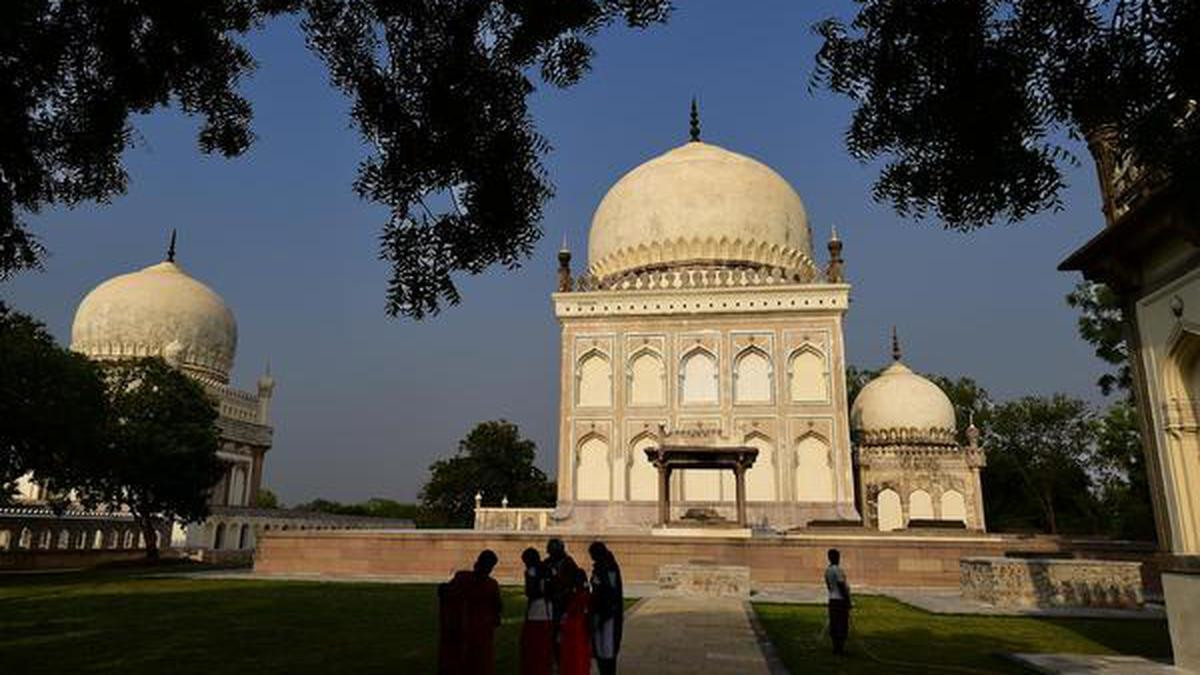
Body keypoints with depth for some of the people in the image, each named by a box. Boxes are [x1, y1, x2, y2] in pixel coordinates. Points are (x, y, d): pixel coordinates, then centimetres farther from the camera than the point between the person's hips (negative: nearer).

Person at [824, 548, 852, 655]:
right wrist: (848, 600, -14)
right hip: (841, 600, -8)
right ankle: (840, 648, -1)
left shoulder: (827, 570, 8)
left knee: (834, 624, 10)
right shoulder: (837, 570, -18)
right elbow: (841, 586, -20)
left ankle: (836, 647, 14)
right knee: (842, 624, -2)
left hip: (832, 599, 8)